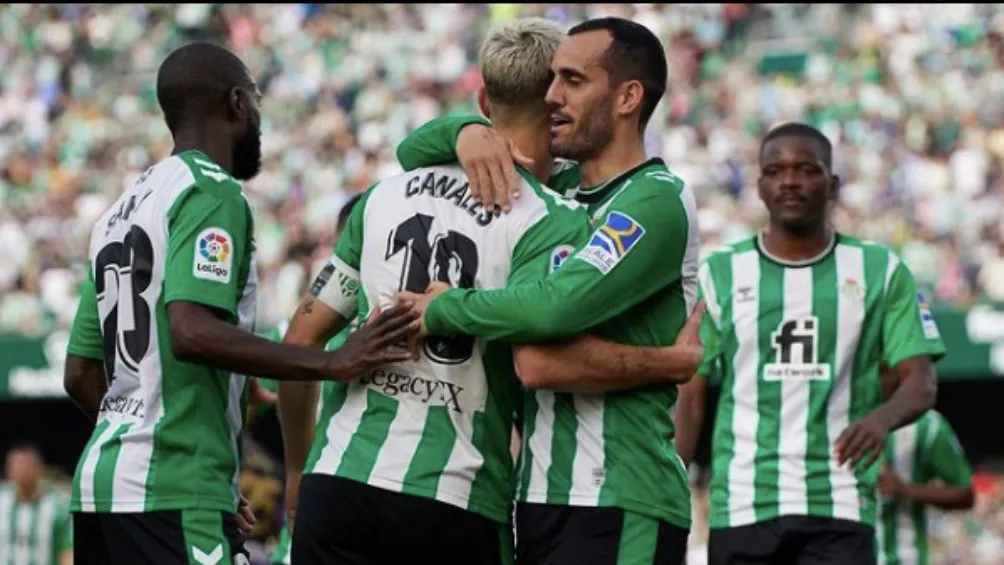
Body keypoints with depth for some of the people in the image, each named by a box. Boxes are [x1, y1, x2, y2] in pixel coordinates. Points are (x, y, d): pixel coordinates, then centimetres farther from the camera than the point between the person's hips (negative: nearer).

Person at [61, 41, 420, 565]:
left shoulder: (120, 211, 19)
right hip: (172, 496, -9)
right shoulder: (212, 194, -8)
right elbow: (191, 333, -23)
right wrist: (333, 364, -21)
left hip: (98, 481, 9)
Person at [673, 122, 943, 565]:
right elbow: (689, 398, 7)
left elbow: (920, 383, 2)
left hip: (840, 511, -1)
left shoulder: (879, 271, 8)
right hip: (740, 507, 1)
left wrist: (882, 417, -22)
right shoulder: (719, 275, 9)